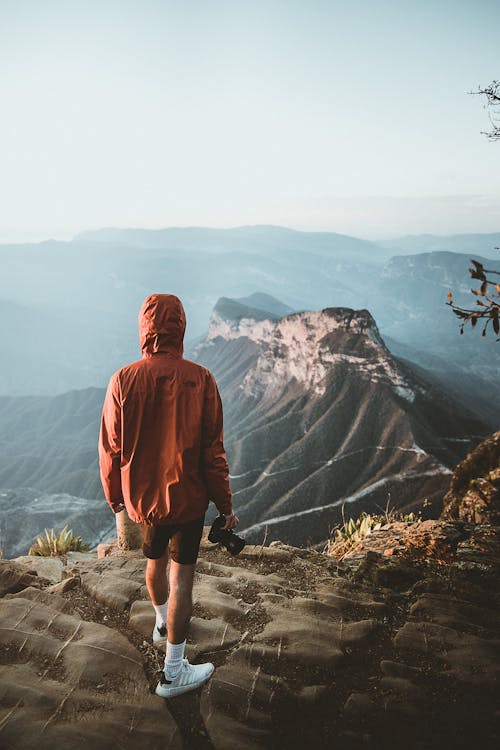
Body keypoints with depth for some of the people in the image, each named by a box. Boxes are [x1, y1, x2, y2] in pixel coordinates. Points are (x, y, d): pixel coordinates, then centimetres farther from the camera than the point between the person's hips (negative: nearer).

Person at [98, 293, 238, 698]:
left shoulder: (123, 380, -12)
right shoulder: (200, 380, -16)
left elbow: (110, 449, -4)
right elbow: (212, 451, -12)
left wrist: (113, 496, 12)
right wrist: (226, 505, -2)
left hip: (141, 497, 3)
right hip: (187, 497, -3)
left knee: (155, 561, 26)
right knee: (182, 578, 8)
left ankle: (163, 623, 51)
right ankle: (174, 671, 16)